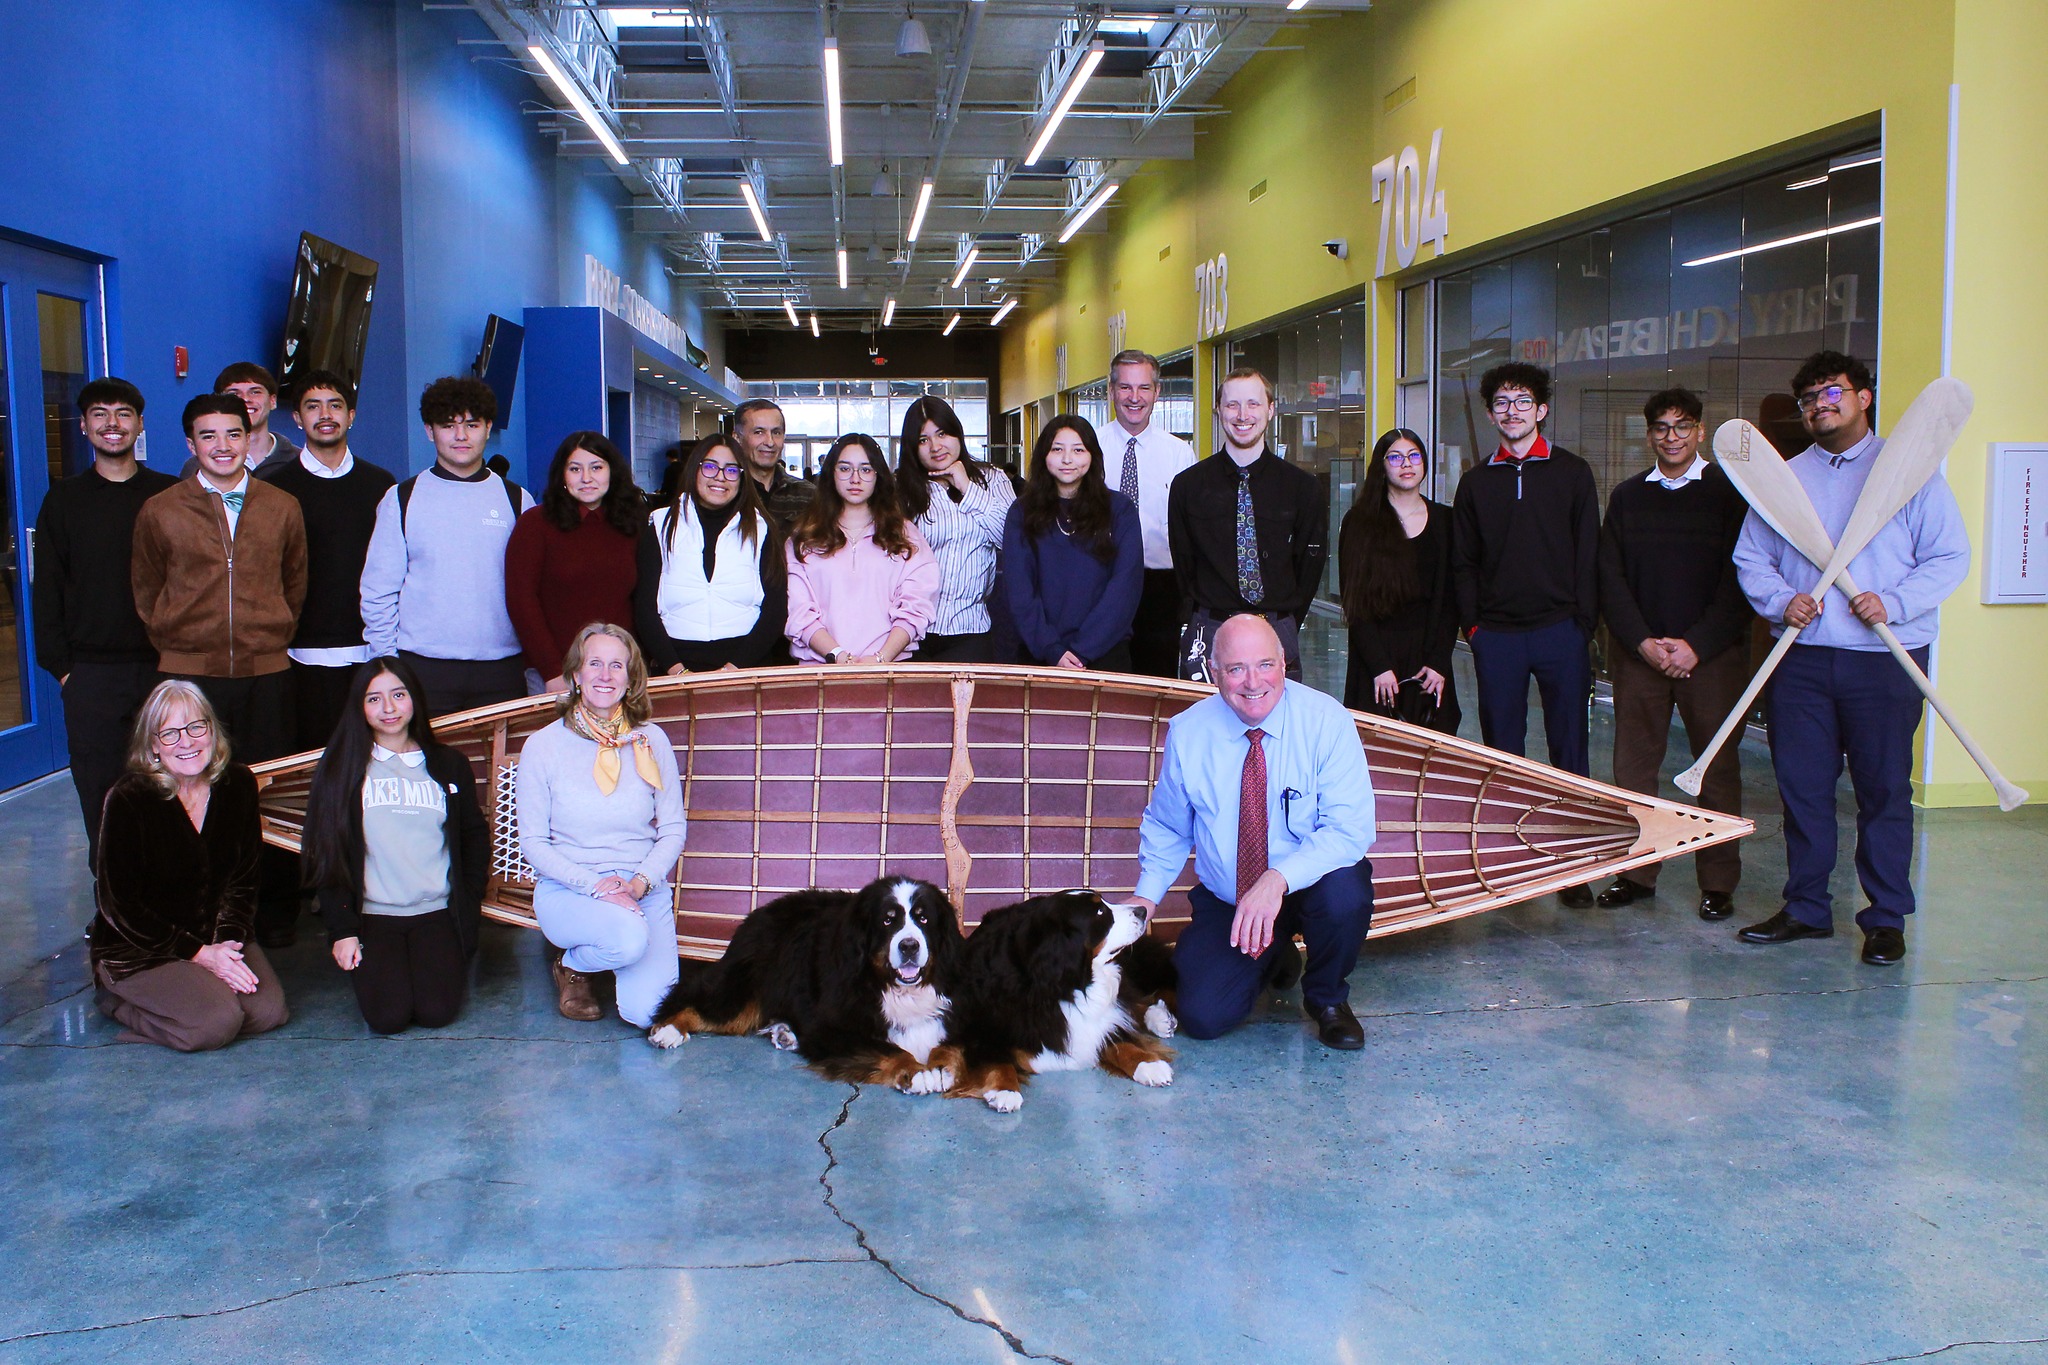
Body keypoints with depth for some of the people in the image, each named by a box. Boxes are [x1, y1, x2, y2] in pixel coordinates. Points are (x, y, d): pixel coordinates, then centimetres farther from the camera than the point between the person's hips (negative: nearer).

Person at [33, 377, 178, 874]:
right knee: (100, 788, 2)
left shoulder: (169, 495, 6)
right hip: (91, 672, 1)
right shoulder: (64, 500, 9)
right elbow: (48, 590, 8)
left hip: (162, 665, -1)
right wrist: (60, 664, 0)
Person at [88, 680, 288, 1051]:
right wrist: (198, 953, -18)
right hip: (137, 948, -5)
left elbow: (243, 878, 4)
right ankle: (116, 998, 3)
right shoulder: (129, 799, -18)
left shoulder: (238, 784, -4)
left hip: (216, 936, 5)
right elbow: (119, 904, -14)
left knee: (269, 1010, -15)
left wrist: (228, 940, -13)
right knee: (216, 1023, -24)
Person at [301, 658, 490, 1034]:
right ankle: (375, 965, 14)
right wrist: (343, 931, -4)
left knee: (436, 1012, -17)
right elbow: (328, 855, 2)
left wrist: (465, 911, 1)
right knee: (388, 1017, -18)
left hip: (437, 912, 1)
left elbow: (475, 838, 12)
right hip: (372, 914, -1)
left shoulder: (449, 765, 9)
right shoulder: (341, 769, 3)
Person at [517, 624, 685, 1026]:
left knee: (645, 1012, -17)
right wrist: (593, 885, -17)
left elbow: (673, 831, 5)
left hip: (644, 890, 2)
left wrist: (640, 882, -13)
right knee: (629, 937, -34)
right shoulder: (543, 746, -3)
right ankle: (572, 967, 2)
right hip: (567, 890, -2)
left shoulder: (652, 742, 3)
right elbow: (532, 842, -3)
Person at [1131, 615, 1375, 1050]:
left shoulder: (1326, 720, -16)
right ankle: (1273, 959, 21)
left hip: (1309, 885, -2)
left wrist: (1278, 880, -39)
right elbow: (1166, 828, 9)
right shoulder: (1187, 733, -7)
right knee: (1203, 1017, -15)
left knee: (1345, 893, -36)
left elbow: (1349, 828, -24)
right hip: (1225, 901, 2)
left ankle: (1328, 998, -1)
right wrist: (1146, 895, -7)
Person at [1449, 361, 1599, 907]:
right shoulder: (1476, 482, 12)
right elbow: (1463, 563, 12)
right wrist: (1472, 624, 2)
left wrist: (1582, 625, -4)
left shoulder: (1571, 473, 6)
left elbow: (1588, 555, 3)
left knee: (1569, 750, 1)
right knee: (1501, 750, 5)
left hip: (1559, 631, -2)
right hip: (1496, 636, 2)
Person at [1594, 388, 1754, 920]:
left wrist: (1696, 646, -13)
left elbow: (1739, 578, -4)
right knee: (1632, 766, 4)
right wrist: (1643, 643, -8)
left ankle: (1718, 882, 10)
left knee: (1717, 769, 1)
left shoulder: (1728, 493, 2)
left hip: (1712, 654, -2)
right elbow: (1610, 578, 5)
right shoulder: (1627, 497, 10)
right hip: (1639, 652, 3)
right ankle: (1636, 872, 14)